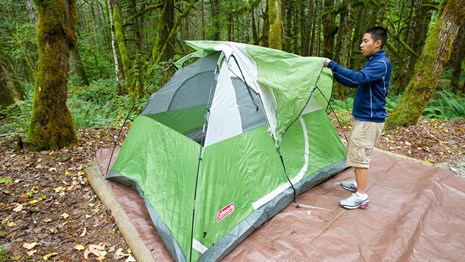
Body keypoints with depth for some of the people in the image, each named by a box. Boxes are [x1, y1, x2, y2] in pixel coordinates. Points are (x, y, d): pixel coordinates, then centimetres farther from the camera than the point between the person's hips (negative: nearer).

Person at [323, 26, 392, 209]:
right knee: (356, 152, 18)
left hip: (370, 119, -10)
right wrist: (334, 73, 6)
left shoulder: (381, 64, -18)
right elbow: (354, 83, 16)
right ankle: (359, 184, 33)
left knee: (359, 155, -7)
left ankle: (361, 196, 2)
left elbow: (357, 78, -33)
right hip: (363, 116, 10)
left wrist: (332, 65, -29)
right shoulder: (372, 62, 14)